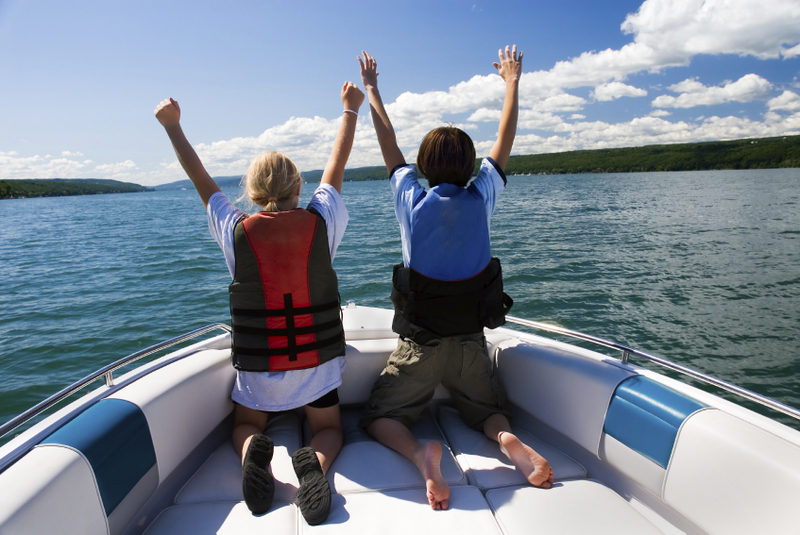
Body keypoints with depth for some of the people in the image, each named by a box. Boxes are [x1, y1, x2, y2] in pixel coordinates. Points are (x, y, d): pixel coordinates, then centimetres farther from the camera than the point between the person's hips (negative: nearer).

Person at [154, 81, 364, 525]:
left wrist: (174, 127, 19)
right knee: (329, 429, 19)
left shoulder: (236, 231, -9)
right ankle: (316, 461, -16)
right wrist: (351, 109, 20)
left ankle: (253, 453, -9)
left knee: (246, 425, 26)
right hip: (319, 359, 0)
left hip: (257, 364, 1)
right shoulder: (321, 222, -8)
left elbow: (202, 180, 6)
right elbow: (337, 166, 6)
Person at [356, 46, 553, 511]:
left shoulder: (414, 201, -8)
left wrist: (371, 88, 19)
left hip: (419, 344, -2)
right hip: (471, 342, 2)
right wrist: (513, 81, 22)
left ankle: (419, 452, -19)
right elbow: (505, 142, 9)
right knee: (488, 410, 24)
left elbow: (388, 141, 5)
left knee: (379, 416, 12)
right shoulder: (480, 199, -5)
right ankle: (509, 440, -10)